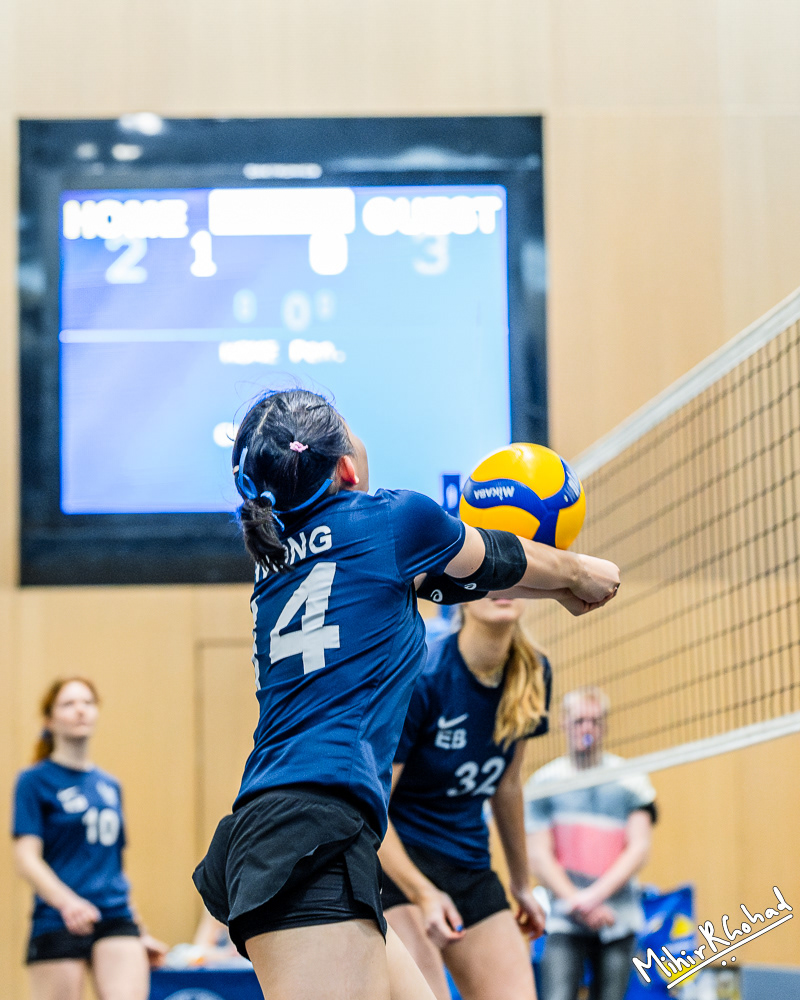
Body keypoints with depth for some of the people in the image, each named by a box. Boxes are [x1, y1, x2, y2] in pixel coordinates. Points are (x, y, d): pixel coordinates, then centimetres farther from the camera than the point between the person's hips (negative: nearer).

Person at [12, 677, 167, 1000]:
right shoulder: (35, 780, 0)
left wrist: (139, 933, 25)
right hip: (57, 923, -4)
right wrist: (66, 901, -27)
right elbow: (26, 858, -10)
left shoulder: (110, 785, 17)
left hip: (116, 921, 4)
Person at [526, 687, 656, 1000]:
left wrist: (594, 896, -14)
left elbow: (639, 849, -2)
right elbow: (539, 856, 0)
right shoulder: (545, 782, 3)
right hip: (565, 922, -1)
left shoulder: (630, 780, 5)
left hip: (618, 919, 2)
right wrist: (578, 904, -12)